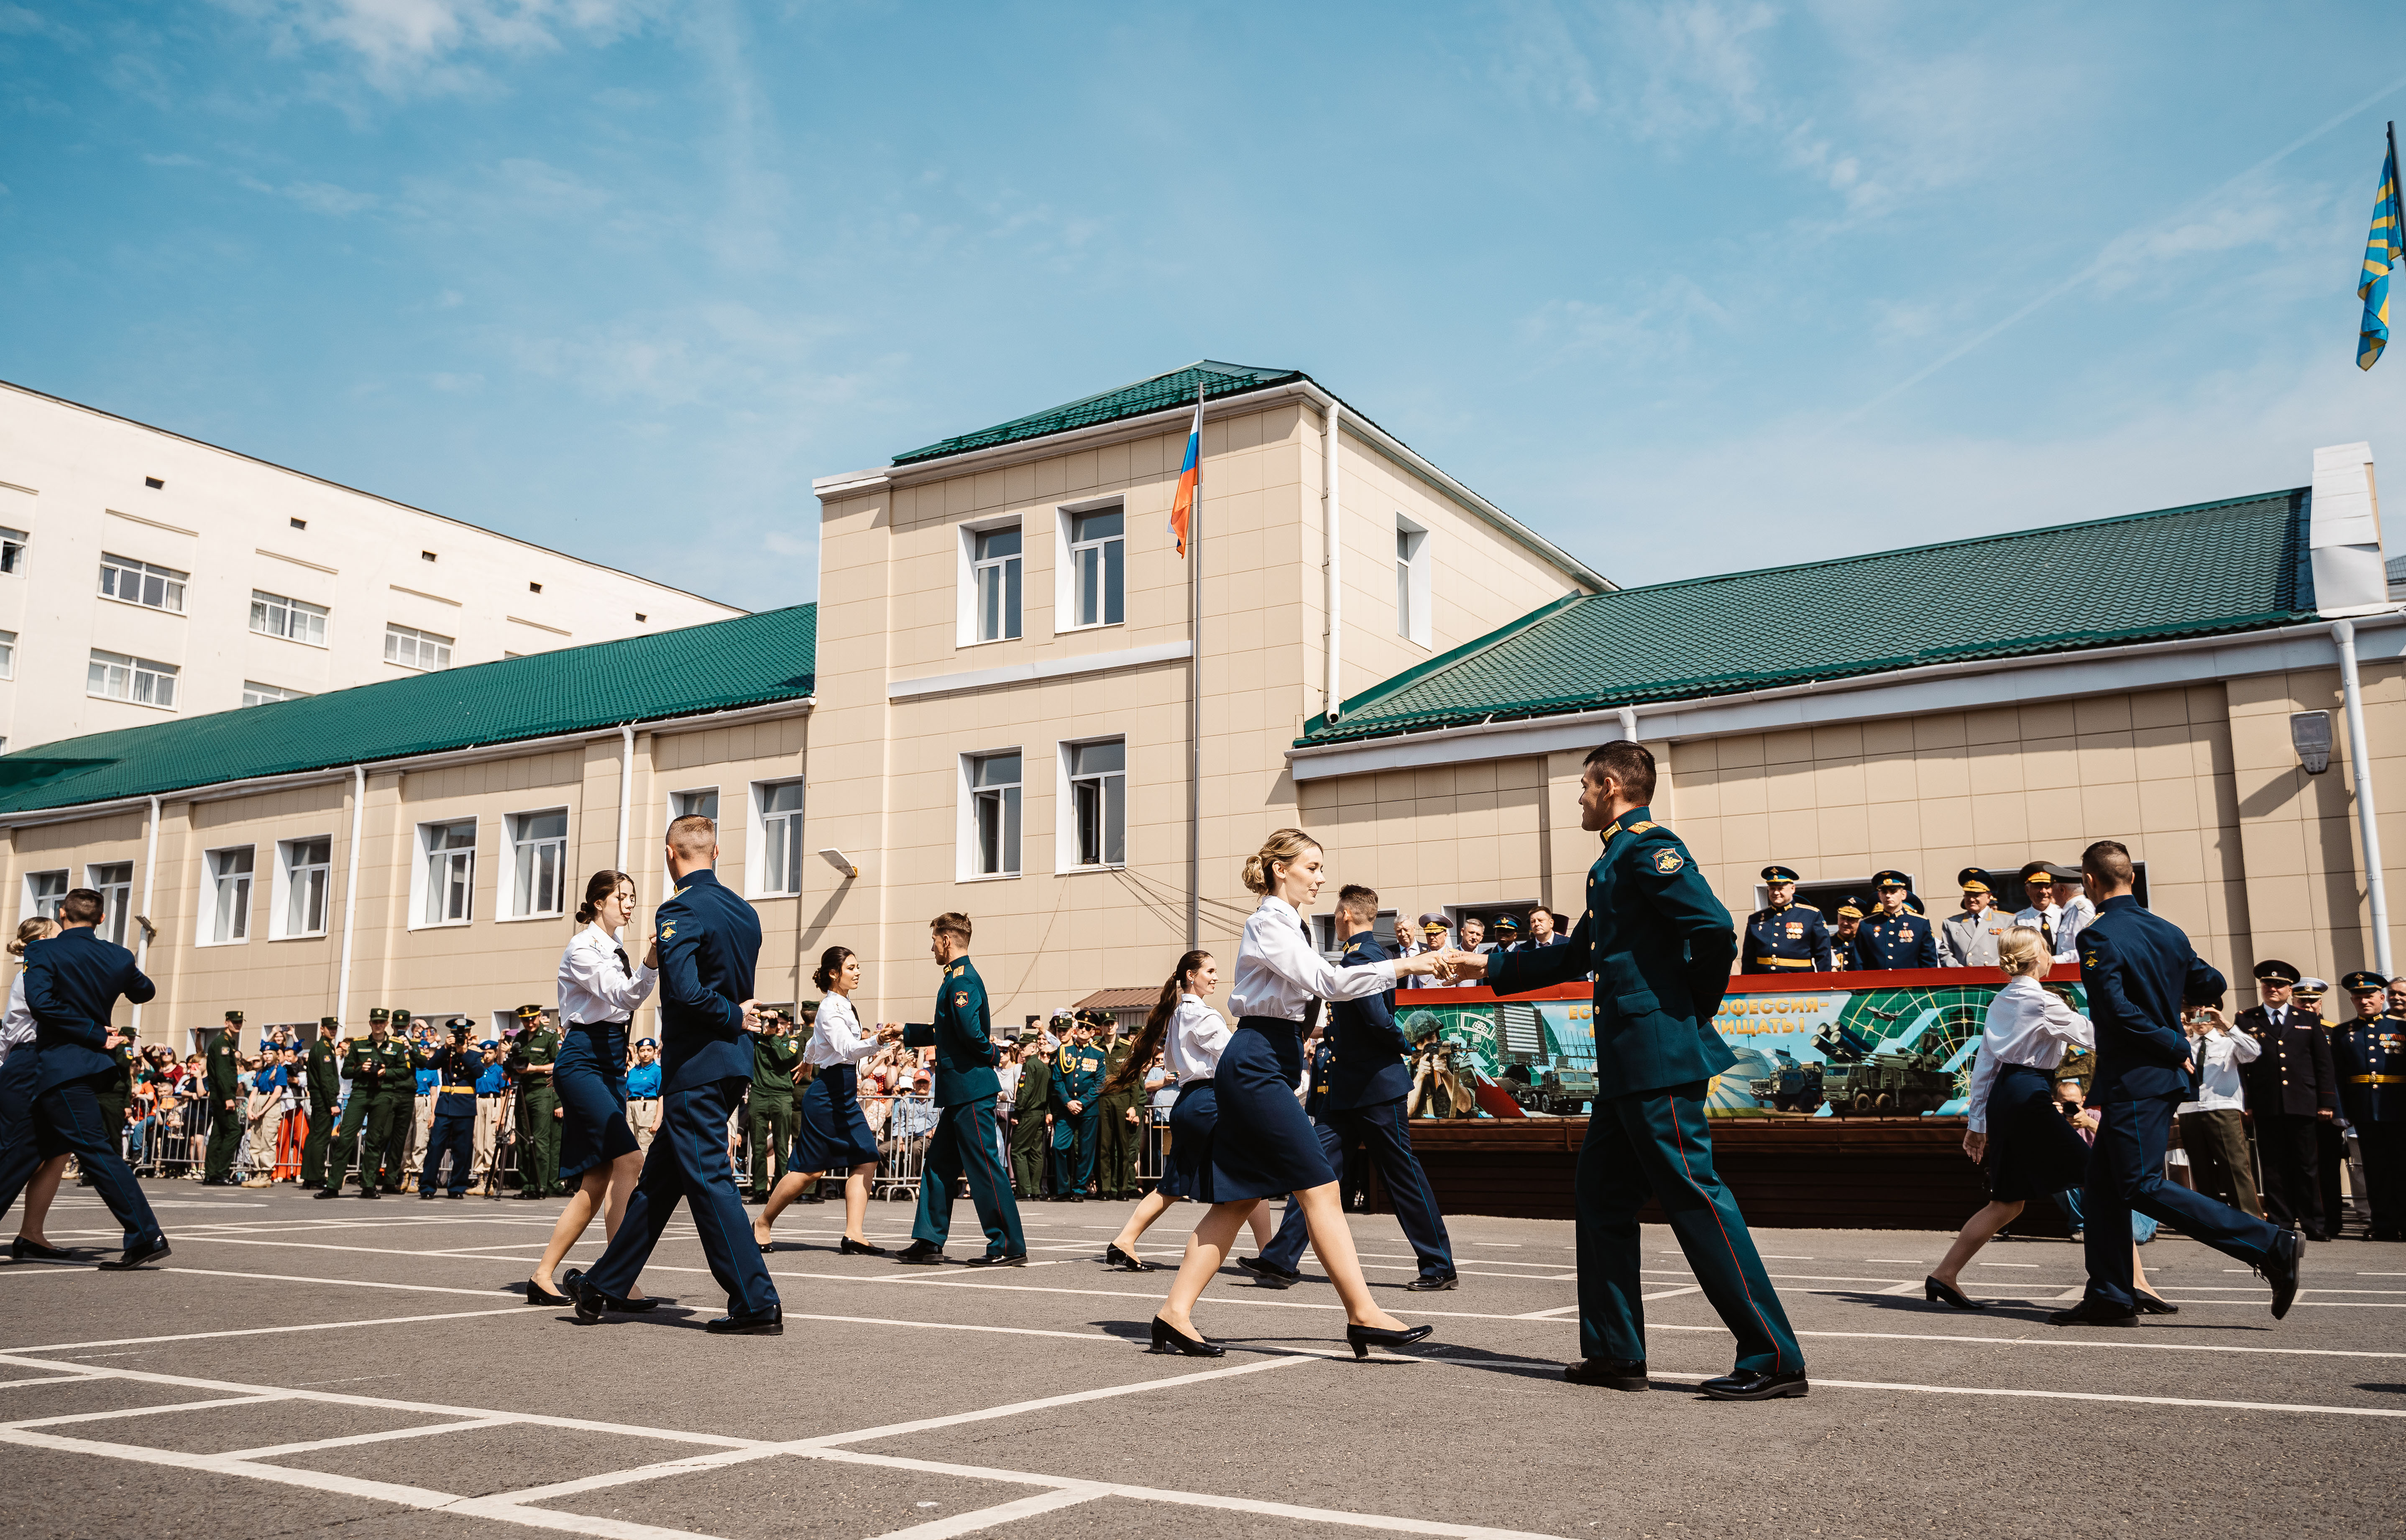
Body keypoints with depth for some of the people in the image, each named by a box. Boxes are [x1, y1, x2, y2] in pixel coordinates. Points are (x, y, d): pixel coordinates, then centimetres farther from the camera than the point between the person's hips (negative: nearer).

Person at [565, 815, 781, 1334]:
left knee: (709, 1180, -5)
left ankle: (758, 1305, -4)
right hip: (733, 1061, 9)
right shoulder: (744, 911, 11)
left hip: (696, 1064, -9)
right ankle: (604, 1286, 27)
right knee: (660, 1176, 16)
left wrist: (734, 1017, -12)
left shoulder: (679, 912, -14)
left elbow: (686, 992, -24)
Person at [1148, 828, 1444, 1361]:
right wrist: (1400, 966, -16)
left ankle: (1175, 1313, 10)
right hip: (1257, 1063, -10)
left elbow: (1322, 984, 23)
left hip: (1266, 1067, 10)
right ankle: (1363, 1315, -7)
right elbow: (1324, 981, -18)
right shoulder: (1268, 922, -9)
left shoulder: (1289, 926, 22)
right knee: (1321, 1188, -10)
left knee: (1239, 1198, 8)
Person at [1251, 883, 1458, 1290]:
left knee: (1403, 1175, 0)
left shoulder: (1358, 958, -19)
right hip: (1350, 1088, 10)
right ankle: (1281, 1259, 6)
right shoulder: (1374, 954, 12)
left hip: (1376, 1087, -10)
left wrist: (1404, 1047, -11)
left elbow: (1378, 1019, -28)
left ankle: (1440, 1266, 10)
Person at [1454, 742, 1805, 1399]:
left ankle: (1775, 1359, -2)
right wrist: (1491, 969, 32)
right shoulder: (1615, 860, 20)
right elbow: (1575, 957, 29)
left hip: (1659, 1060, -10)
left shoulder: (1647, 846, -10)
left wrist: (1693, 1012, -9)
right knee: (1600, 1194, 12)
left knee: (1695, 1198, -8)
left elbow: (1714, 928, -22)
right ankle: (1615, 1352, 19)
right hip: (1626, 1065, 10)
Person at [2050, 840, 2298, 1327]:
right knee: (2101, 1186, 11)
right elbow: (2212, 987, 14)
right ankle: (2109, 1298, 11)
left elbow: (2117, 1009, -22)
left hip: (2132, 1081, -9)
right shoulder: (2167, 931, 9)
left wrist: (2175, 1047, -11)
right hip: (2164, 1077, 9)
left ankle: (2271, 1247, -8)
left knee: (2143, 1187, -6)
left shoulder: (2098, 937, -14)